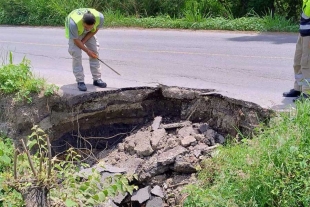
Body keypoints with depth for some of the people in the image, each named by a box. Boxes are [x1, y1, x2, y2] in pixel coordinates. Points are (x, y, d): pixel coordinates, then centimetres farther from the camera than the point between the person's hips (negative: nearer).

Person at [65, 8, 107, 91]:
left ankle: (97, 79, 8)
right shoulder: (73, 23, -45)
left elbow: (95, 30, -13)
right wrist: (87, 51, -20)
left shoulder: (100, 17, -35)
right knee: (76, 54, -16)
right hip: (74, 33, -4)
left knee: (95, 51, -1)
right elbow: (76, 40, -28)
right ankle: (80, 81, -7)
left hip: (89, 34, 4)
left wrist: (83, 41, -18)